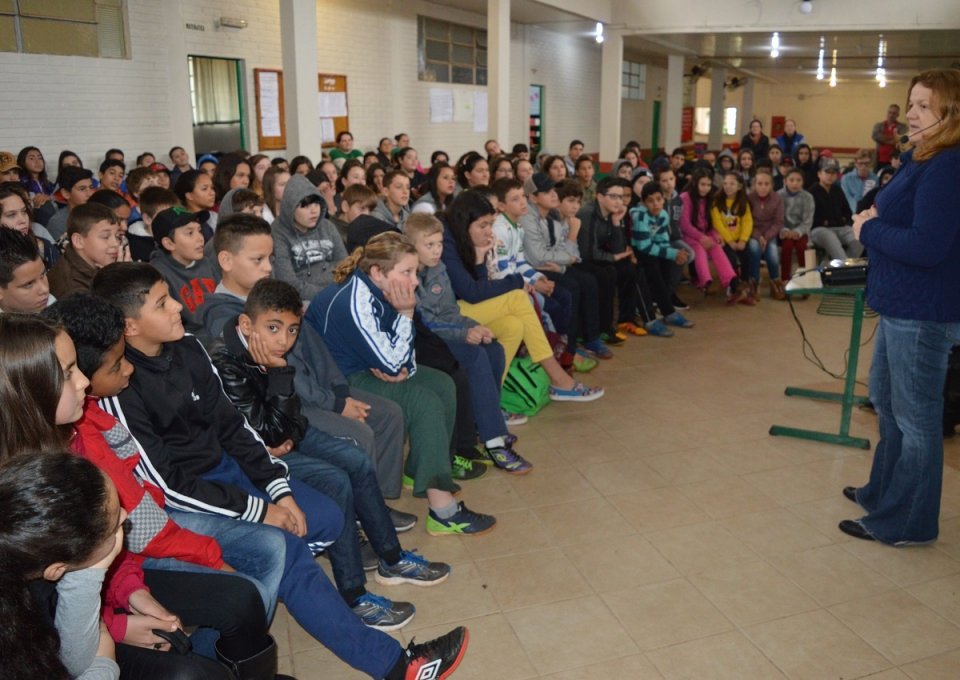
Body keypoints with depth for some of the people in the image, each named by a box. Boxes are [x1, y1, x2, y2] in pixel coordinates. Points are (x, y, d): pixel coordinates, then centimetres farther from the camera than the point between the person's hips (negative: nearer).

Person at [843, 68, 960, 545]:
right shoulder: (921, 159, 12)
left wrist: (869, 229, -14)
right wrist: (875, 216, 0)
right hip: (902, 305, 11)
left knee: (915, 417, 1)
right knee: (886, 400, 22)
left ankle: (906, 522, 15)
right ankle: (883, 492, 39)